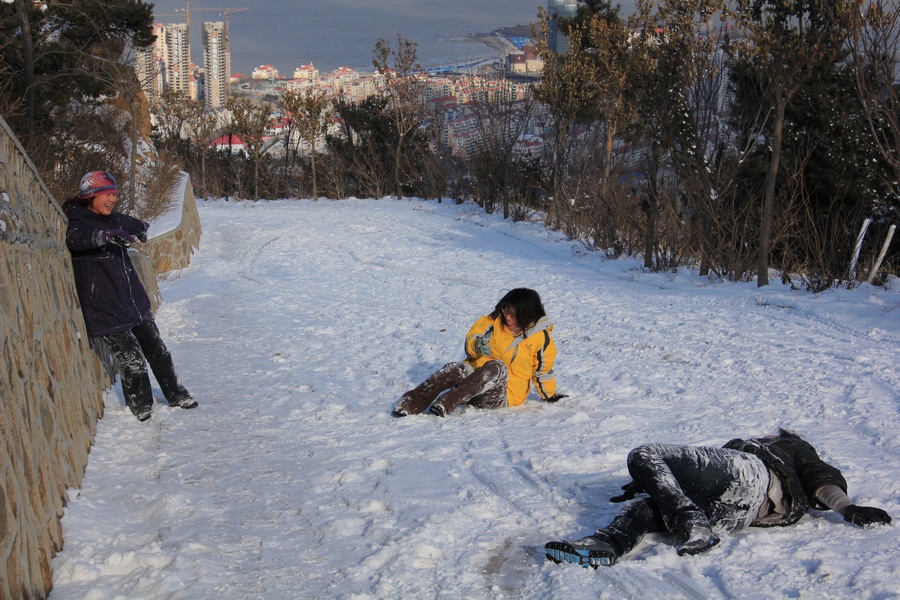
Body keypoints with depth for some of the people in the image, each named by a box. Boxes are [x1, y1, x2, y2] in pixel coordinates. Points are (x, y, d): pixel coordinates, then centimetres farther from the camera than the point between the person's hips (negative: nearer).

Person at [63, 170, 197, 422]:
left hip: (135, 302, 7)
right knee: (132, 359, -6)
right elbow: (75, 238, -41)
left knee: (157, 350, 13)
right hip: (106, 309, -7)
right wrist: (107, 236, -52)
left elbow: (139, 227, 34)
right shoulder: (78, 222, -13)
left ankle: (176, 395, 29)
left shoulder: (114, 220, 8)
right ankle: (141, 406, 17)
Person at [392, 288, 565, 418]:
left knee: (497, 367, -37)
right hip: (476, 374, 3)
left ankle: (447, 403, -48)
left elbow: (543, 370, 10)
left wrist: (549, 396, 16)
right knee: (453, 369, -31)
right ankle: (413, 402, -42)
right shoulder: (494, 321, 4)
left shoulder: (541, 337, -2)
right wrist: (477, 345, -21)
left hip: (504, 394, -3)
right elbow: (471, 339, 1)